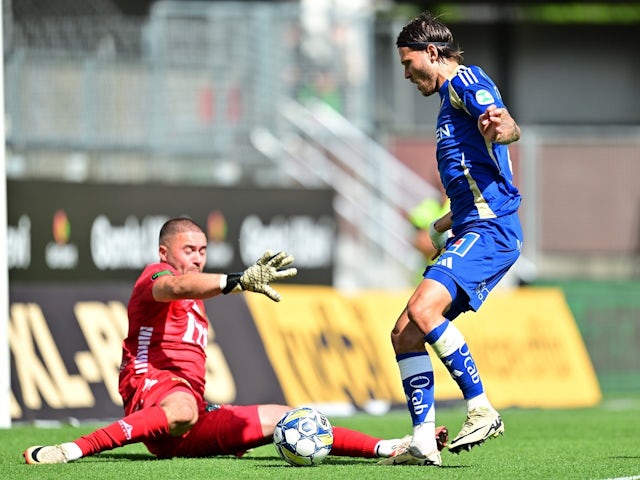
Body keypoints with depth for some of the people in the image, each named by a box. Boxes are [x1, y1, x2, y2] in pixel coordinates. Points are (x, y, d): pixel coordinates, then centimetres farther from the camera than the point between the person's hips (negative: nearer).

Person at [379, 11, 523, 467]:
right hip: (473, 230, 10)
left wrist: (502, 125, -49)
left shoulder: (465, 79, -4)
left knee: (423, 309, -27)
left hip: (489, 231, -10)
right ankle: (423, 442, 2)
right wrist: (438, 228, 45)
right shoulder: (451, 96, 25)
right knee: (404, 333, 4)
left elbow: (509, 126, -25)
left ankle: (482, 410, -21)